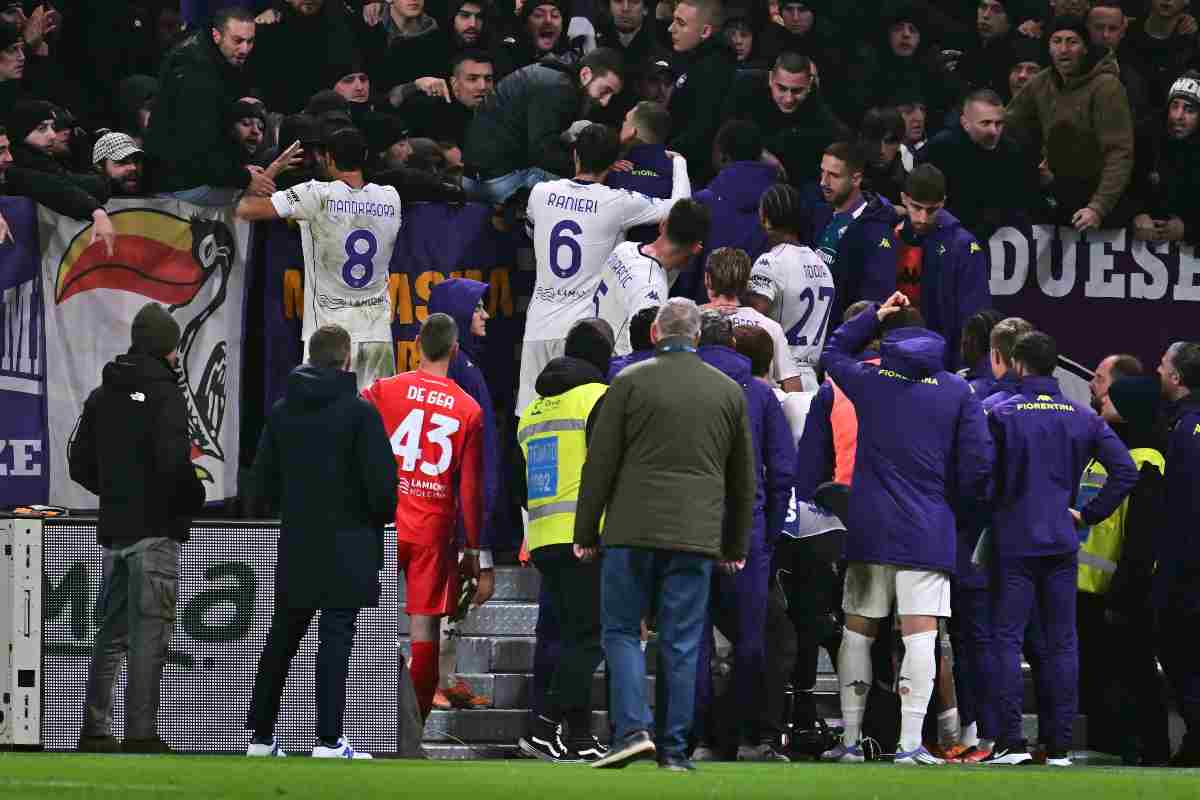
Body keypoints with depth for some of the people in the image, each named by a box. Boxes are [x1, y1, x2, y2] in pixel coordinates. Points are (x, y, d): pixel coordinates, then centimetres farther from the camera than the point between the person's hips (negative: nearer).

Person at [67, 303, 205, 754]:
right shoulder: (164, 396, -11)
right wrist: (195, 498, -3)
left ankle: (95, 730, 15)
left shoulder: (101, 398, 11)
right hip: (155, 531, -7)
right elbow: (173, 463, -21)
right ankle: (142, 733, -9)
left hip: (113, 530, 7)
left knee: (112, 632, 14)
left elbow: (80, 465, 12)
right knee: (149, 632, -6)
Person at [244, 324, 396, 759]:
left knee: (282, 637, 14)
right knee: (336, 637, -4)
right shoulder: (359, 411, -10)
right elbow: (381, 481, -13)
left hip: (295, 544, 5)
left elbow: (264, 482, 6)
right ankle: (329, 740, -9)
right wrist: (382, 516, 7)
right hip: (347, 547, -5)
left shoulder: (281, 412, 6)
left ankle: (261, 735, 18)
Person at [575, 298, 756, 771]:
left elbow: (600, 462, -2)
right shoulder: (729, 391, 9)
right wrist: (736, 546, 23)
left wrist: (584, 532, 4)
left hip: (633, 530, -2)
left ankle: (632, 729, -10)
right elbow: (743, 479, 15)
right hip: (696, 537, 2)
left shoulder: (630, 382, -1)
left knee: (621, 631, 6)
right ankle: (674, 747, 3)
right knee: (681, 643, 5)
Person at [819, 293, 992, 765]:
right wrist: (958, 500, 14)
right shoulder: (957, 391, 0)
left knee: (858, 631, 10)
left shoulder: (868, 380, 2)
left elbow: (832, 354, 24)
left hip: (869, 530, 1)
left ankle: (850, 739, 10)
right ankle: (910, 741, -13)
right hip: (928, 532, -1)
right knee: (920, 634, -5)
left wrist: (874, 316, 24)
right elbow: (978, 462, -3)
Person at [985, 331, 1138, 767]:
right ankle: (1059, 744, 7)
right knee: (1062, 641, 8)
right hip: (1062, 544, 4)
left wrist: (991, 513, 5)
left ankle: (1011, 740, -8)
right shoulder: (1084, 418, 4)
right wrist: (1088, 514, 6)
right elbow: (1126, 472, -1)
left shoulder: (1001, 415, -7)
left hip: (1013, 542, -3)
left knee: (1007, 637, -1)